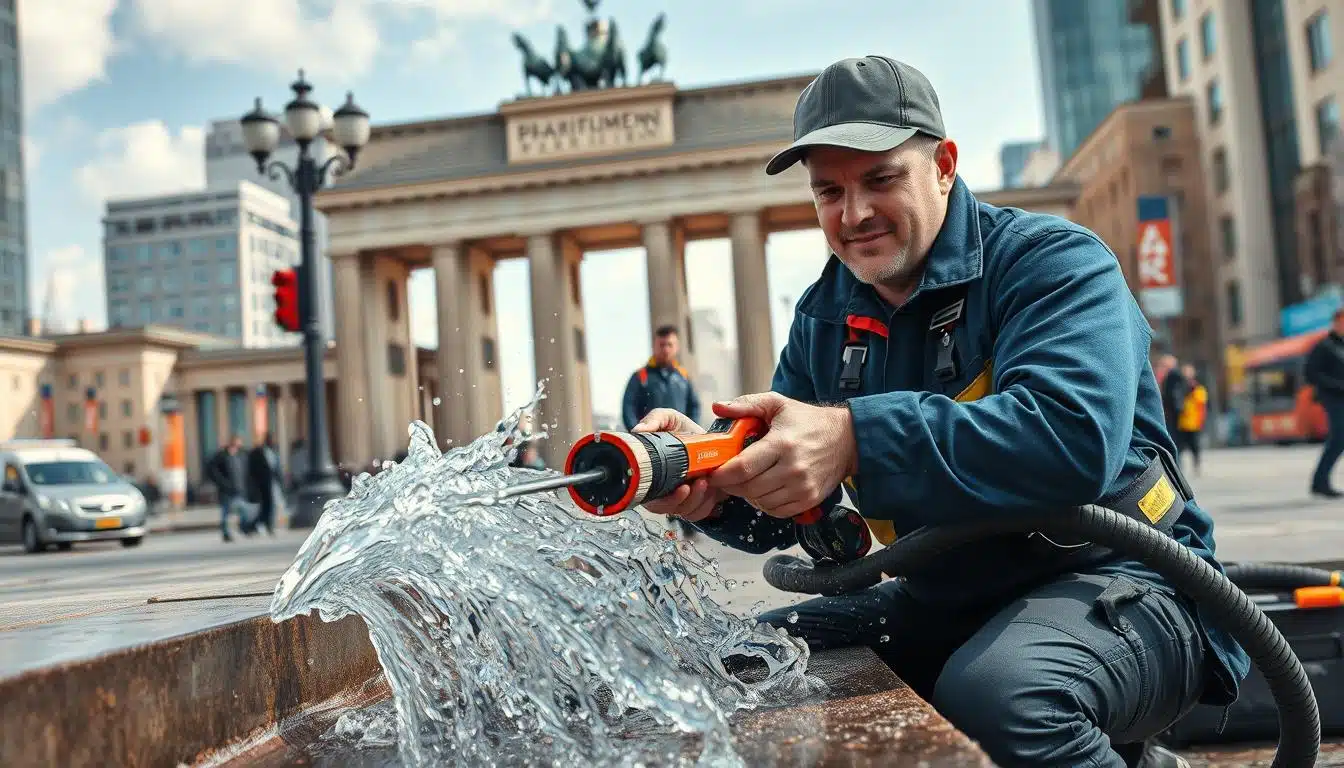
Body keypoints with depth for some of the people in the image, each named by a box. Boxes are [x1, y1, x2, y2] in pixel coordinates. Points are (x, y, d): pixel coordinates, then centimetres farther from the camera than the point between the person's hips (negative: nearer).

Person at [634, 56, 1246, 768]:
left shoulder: (1051, 261, -11)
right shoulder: (824, 317, 7)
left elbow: (1074, 438, -31)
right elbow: (779, 513, 4)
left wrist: (856, 439, -39)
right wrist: (714, 483, -20)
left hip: (1118, 582, -7)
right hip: (943, 604, 8)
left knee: (994, 690, -37)